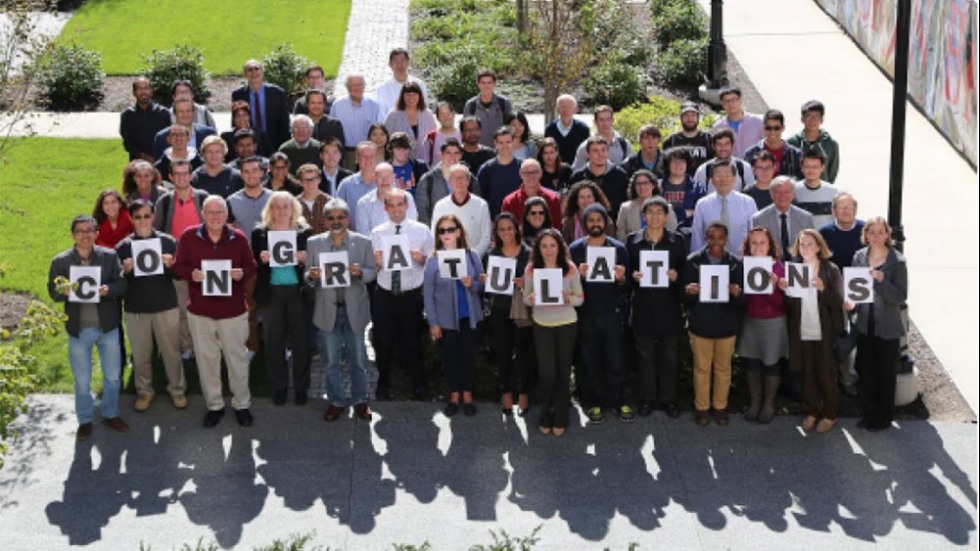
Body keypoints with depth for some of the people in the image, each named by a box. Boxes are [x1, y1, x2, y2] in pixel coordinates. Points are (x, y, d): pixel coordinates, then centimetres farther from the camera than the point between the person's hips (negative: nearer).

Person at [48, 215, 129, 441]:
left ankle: (110, 414, 33)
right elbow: (52, 291, -2)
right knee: (82, 380, 10)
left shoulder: (109, 256, -3)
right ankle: (85, 420, 26)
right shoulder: (60, 261, -5)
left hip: (107, 326, 1)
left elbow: (122, 283, -4)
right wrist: (64, 292, -24)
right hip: (79, 329, -1)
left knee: (112, 375, 14)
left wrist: (108, 289, -25)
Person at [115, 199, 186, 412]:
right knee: (140, 354, 9)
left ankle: (177, 389, 23)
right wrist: (125, 271, -20)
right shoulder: (123, 246, -1)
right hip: (135, 308, 1)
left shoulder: (167, 241, -1)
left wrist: (171, 265, -19)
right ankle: (144, 391, 25)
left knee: (171, 351, 8)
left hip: (166, 306, 0)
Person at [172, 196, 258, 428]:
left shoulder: (239, 238, -4)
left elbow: (252, 267, 4)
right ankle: (214, 405, 26)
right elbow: (178, 266, 2)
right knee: (206, 359, 11)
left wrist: (241, 273, -18)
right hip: (200, 311, 1)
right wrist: (191, 274, -20)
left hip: (233, 311, -1)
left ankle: (242, 404, 25)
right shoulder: (189, 237, -4)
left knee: (237, 359, 9)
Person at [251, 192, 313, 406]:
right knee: (273, 341, 5)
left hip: (298, 292, -1)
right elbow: (252, 264, 4)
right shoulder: (259, 233, 4)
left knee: (301, 339, 3)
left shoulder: (305, 232, 2)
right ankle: (278, 386, 16)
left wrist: (305, 259, -17)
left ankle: (301, 386, 15)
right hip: (271, 292, 1)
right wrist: (261, 259, -16)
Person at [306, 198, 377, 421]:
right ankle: (336, 401, 24)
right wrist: (311, 276, -21)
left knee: (358, 359, 11)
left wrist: (360, 272, -22)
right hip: (328, 310, 1)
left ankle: (360, 400, 26)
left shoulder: (363, 242, -3)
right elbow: (308, 275, 3)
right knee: (331, 361, 10)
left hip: (354, 309, 0)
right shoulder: (314, 243, -1)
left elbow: (372, 271, 0)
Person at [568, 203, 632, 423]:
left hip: (612, 313, 0)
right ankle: (595, 403, 17)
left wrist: (621, 279, -20)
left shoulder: (618, 248, 1)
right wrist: (578, 275, -20)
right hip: (586, 313, 1)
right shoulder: (575, 249, 1)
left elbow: (627, 288, 1)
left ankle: (619, 401, 13)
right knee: (591, 361, 7)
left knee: (616, 361, 0)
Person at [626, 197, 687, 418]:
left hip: (669, 306, 0)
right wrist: (633, 275, -14)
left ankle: (668, 399, 17)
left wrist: (676, 275, -15)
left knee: (669, 355, 6)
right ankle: (647, 398, 18)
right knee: (645, 354, 7)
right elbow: (626, 268, 7)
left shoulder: (677, 240, 2)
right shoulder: (632, 240, 3)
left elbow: (685, 270, 5)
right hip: (643, 306, 0)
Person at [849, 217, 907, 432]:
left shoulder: (897, 261, -10)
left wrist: (882, 281, -28)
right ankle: (868, 414, 25)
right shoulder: (859, 257, 3)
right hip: (865, 324, 4)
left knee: (885, 374, 7)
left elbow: (901, 296, -13)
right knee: (865, 372, 11)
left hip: (887, 327, -4)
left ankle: (883, 417, 20)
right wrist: (850, 301, -9)